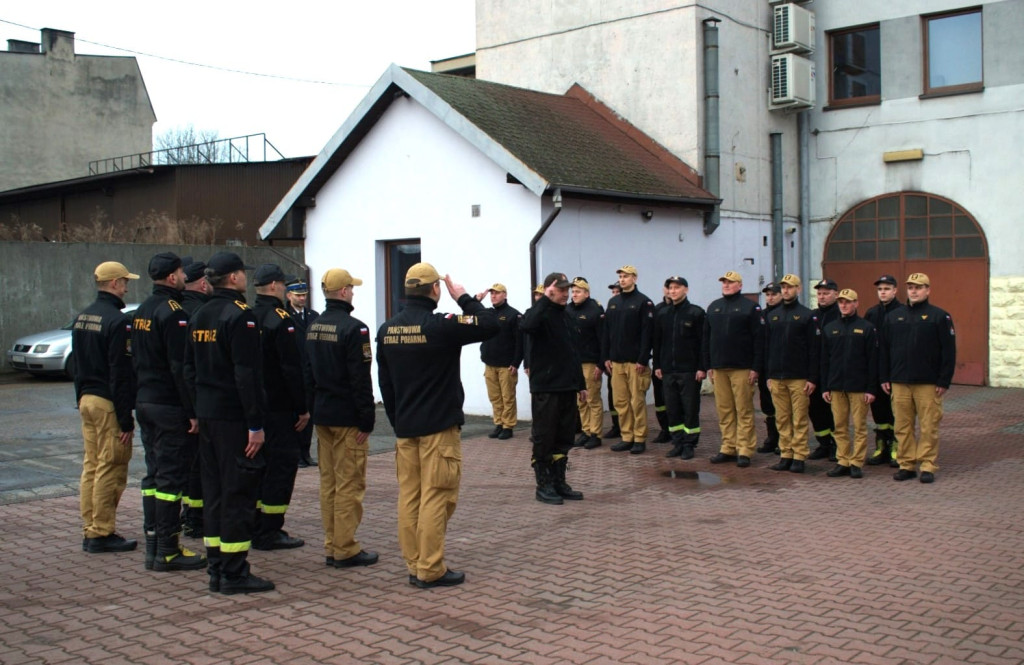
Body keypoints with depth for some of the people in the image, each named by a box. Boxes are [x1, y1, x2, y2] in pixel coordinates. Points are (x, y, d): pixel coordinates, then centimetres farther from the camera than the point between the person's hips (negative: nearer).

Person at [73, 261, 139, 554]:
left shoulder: (81, 317, 12)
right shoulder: (117, 321, -16)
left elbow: (78, 365, 17)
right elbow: (120, 374, -19)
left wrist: (81, 400, 22)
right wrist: (126, 419, -17)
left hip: (87, 400, 9)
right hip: (108, 404, -9)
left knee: (91, 466, 13)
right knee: (111, 469, -2)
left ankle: (89, 531, 20)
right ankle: (102, 534, 2)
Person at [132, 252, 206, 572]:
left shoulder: (141, 312, 13)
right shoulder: (173, 313, -16)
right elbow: (181, 367, -20)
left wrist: (141, 398, 21)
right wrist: (193, 412, -18)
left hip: (145, 402, 10)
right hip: (170, 407, -10)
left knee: (154, 473, 13)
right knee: (171, 476, -5)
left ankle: (152, 543, 18)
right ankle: (167, 551, -1)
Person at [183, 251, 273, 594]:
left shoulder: (199, 317, 12)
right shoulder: (240, 316, -15)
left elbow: (189, 370, 16)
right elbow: (247, 375, -20)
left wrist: (200, 410, 20)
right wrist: (256, 425, -18)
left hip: (207, 415, 9)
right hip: (234, 418, -9)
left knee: (214, 489, 12)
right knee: (238, 492, -3)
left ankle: (216, 569, 18)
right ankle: (234, 573, 0)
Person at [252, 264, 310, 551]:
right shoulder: (281, 320, -16)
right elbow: (292, 369, -20)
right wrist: (303, 408, -14)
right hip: (280, 409, -8)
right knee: (282, 465, -2)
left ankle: (255, 528, 22)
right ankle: (270, 532, 1)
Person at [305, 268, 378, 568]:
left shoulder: (313, 327, 10)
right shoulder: (353, 328, -15)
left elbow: (308, 373, 15)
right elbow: (360, 379, -18)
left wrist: (315, 408, 18)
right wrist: (366, 420, -14)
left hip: (322, 415, 8)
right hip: (347, 417, -8)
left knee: (328, 482, 12)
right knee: (349, 485, -2)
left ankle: (332, 547, 18)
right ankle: (346, 550, 2)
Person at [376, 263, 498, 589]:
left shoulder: (387, 329, 7)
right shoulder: (440, 325, -15)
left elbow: (384, 382, 12)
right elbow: (490, 325, -15)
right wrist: (465, 299, -3)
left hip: (404, 428, 7)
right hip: (438, 427, -7)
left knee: (409, 496, 9)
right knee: (436, 497, -2)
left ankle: (414, 566, 15)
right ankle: (431, 570, 1)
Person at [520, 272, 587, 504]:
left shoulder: (566, 317, 15)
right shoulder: (540, 313, -8)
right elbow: (526, 326, -34)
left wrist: (581, 384, 19)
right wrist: (545, 300, -28)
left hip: (567, 388, 8)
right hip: (545, 388, -7)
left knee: (564, 439, 12)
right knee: (544, 439, 1)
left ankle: (559, 483, 21)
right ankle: (543, 485, 10)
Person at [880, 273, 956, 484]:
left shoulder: (940, 316, 0)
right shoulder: (893, 316, 11)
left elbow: (948, 351, -2)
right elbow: (884, 349, 13)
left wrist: (944, 381, -7)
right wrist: (884, 378, 8)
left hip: (928, 384, -3)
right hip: (899, 383, 3)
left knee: (929, 427, 0)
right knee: (903, 427, 5)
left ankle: (928, 466, 8)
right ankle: (906, 465, 14)